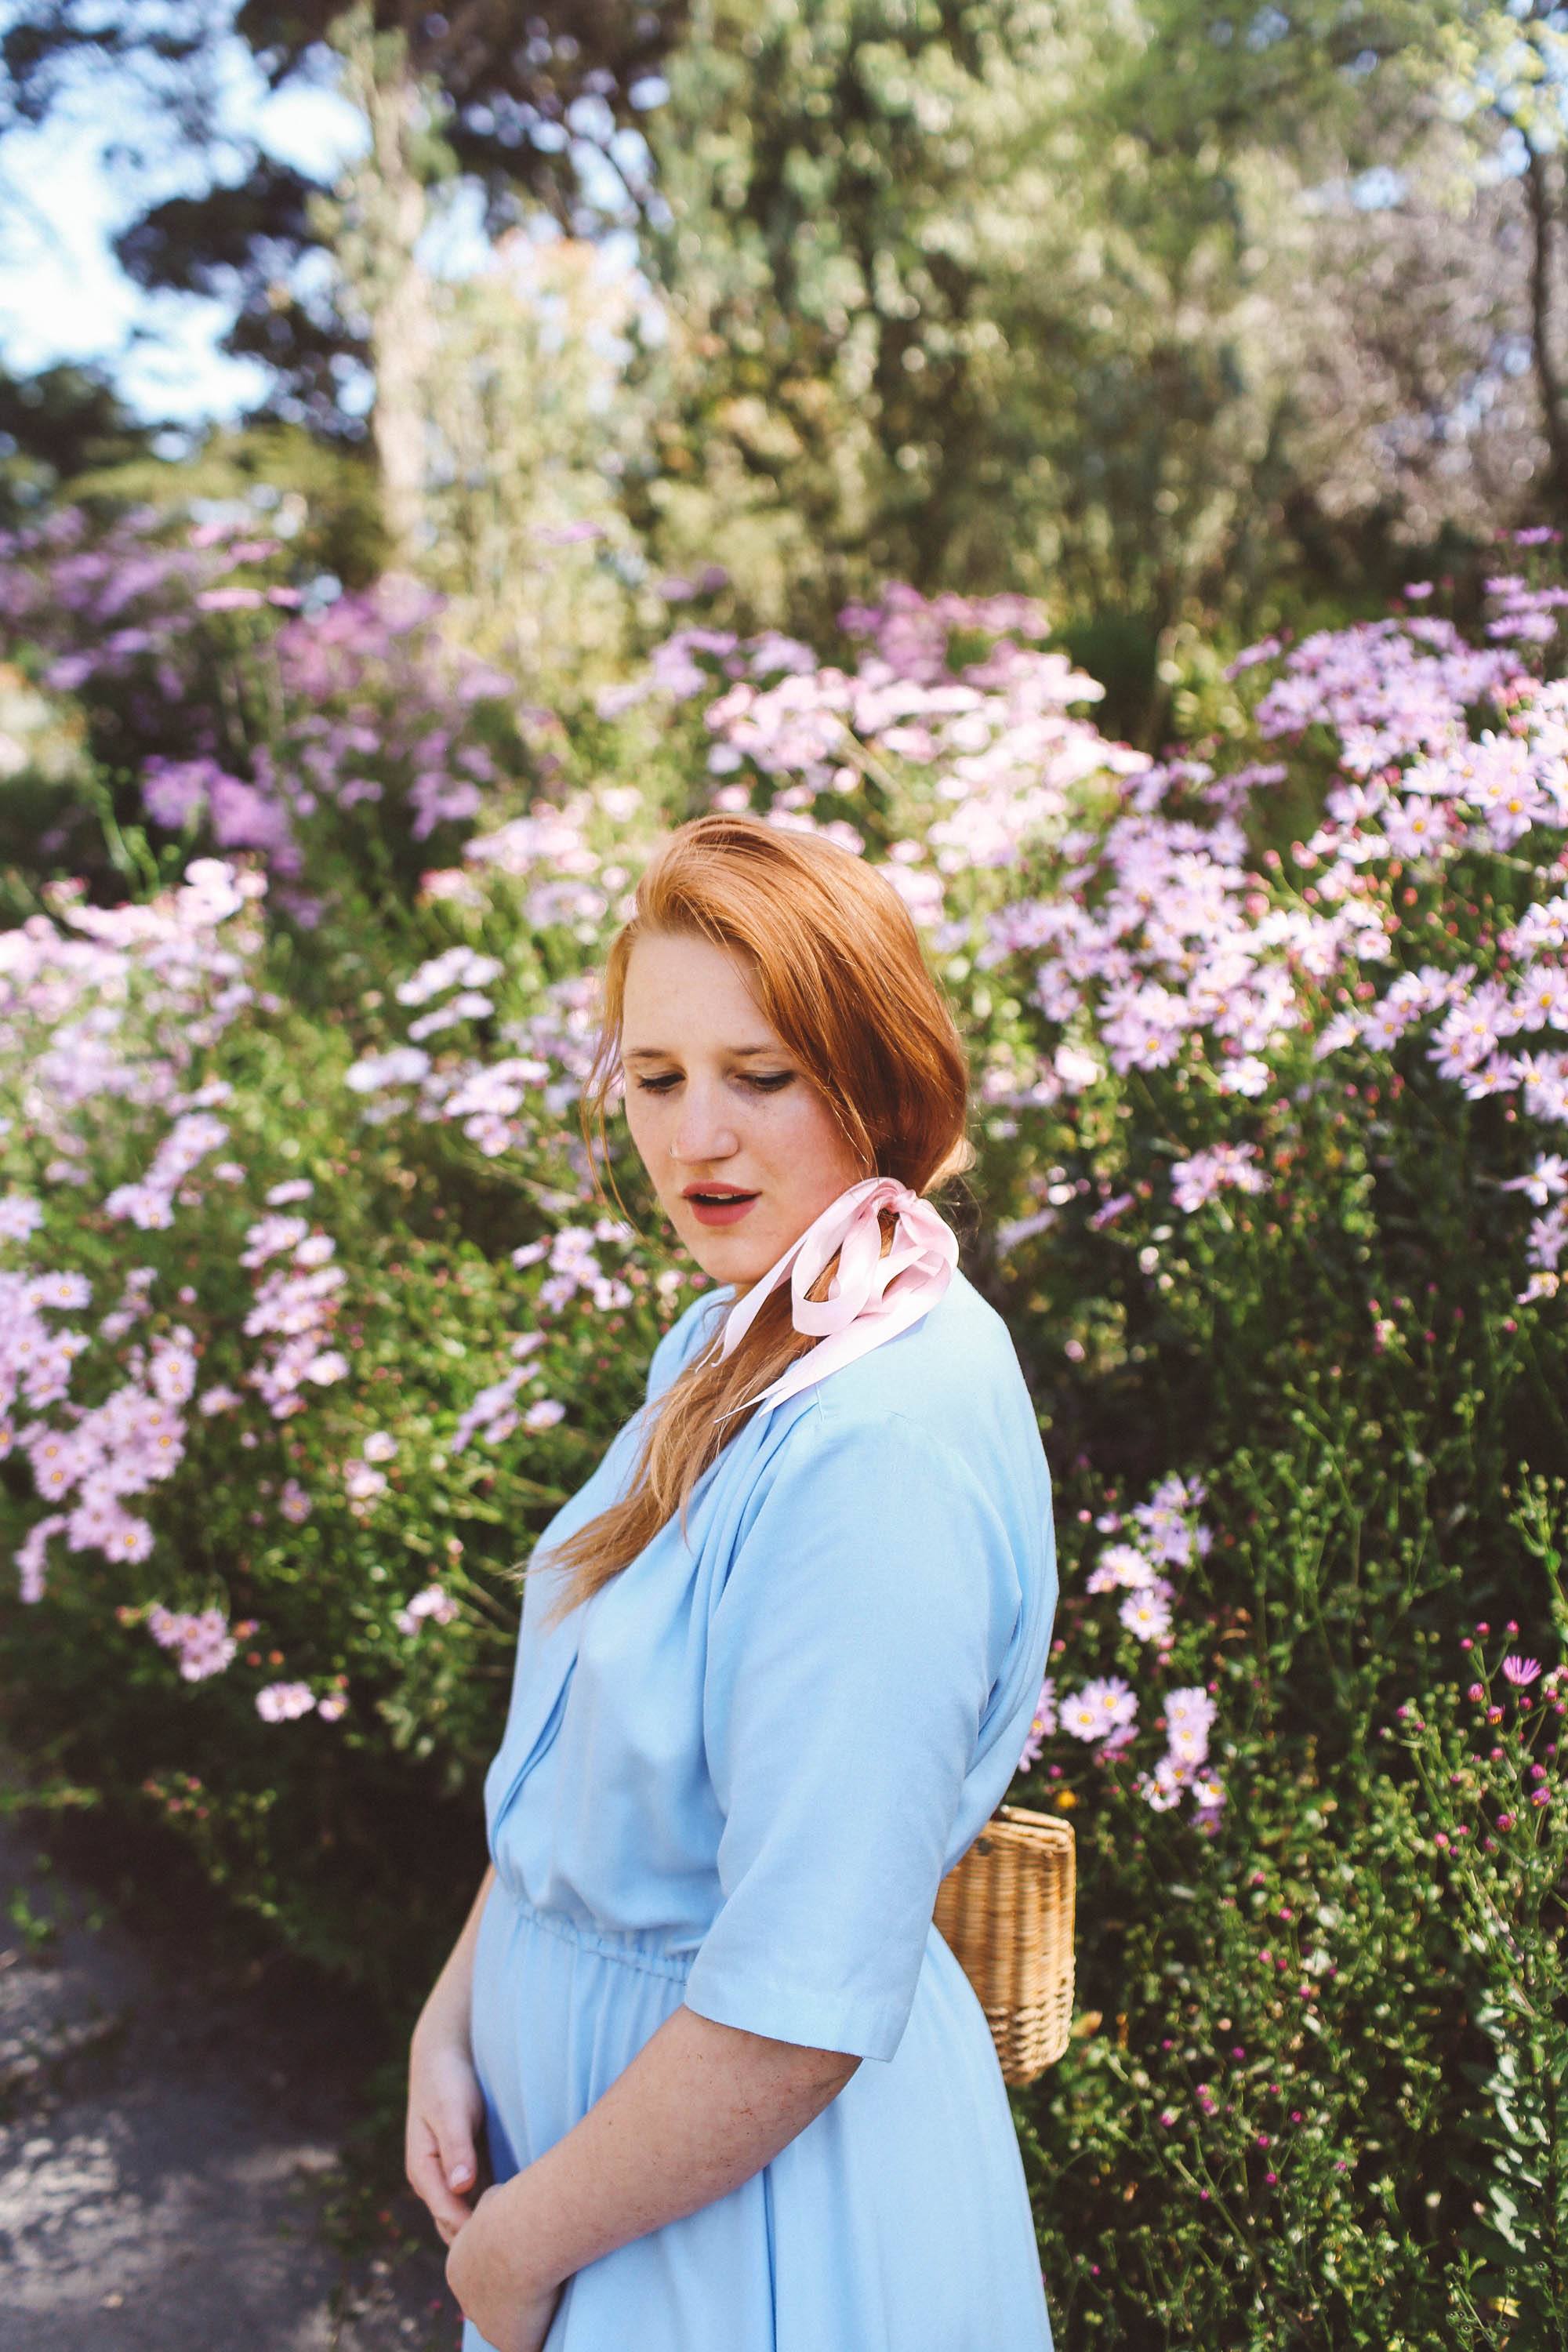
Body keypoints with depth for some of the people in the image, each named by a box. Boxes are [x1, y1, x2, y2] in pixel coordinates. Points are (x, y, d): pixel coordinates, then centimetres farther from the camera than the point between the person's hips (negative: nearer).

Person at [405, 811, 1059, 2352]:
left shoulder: (887, 1443, -30)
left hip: (764, 2196, -8)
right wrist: (456, 2011, 4)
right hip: (597, 2058, 8)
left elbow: (798, 2014, -29)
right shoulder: (728, 1338, 0)